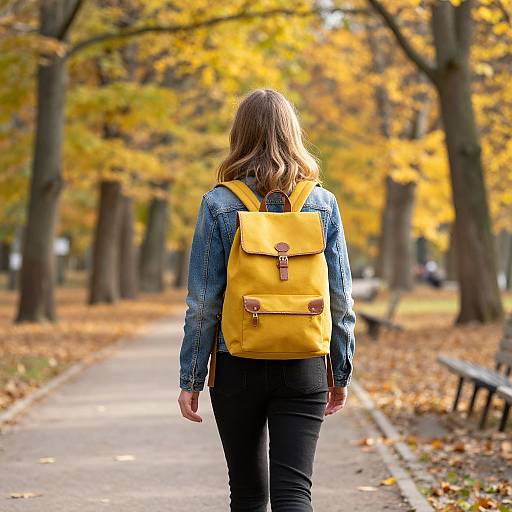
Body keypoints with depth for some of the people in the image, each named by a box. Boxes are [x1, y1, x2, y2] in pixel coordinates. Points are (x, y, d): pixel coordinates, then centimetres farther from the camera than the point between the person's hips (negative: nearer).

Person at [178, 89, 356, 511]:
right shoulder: (323, 205, 0)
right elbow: (341, 301, 2)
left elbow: (203, 303, -5)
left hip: (238, 366, 0)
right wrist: (341, 374, 12)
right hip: (304, 367, 1)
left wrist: (190, 378, 2)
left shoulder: (218, 205, -5)